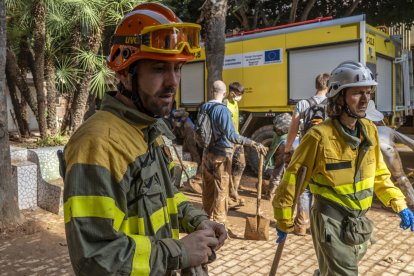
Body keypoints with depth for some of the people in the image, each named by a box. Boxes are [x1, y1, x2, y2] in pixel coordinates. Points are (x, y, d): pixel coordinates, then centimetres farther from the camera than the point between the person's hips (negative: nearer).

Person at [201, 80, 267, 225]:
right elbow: (231, 135, -27)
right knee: (221, 190, 3)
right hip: (221, 155, -7)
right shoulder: (223, 110, -19)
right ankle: (218, 222, 10)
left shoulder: (203, 108, 3)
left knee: (207, 188, 16)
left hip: (207, 153, 7)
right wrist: (253, 143, -29)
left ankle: (207, 217, 29)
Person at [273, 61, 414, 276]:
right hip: (331, 222, -6)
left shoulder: (369, 130, -2)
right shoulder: (320, 136, -22)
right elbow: (292, 178, -15)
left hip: (359, 222, 7)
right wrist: (284, 221, -9)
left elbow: (379, 175, 10)